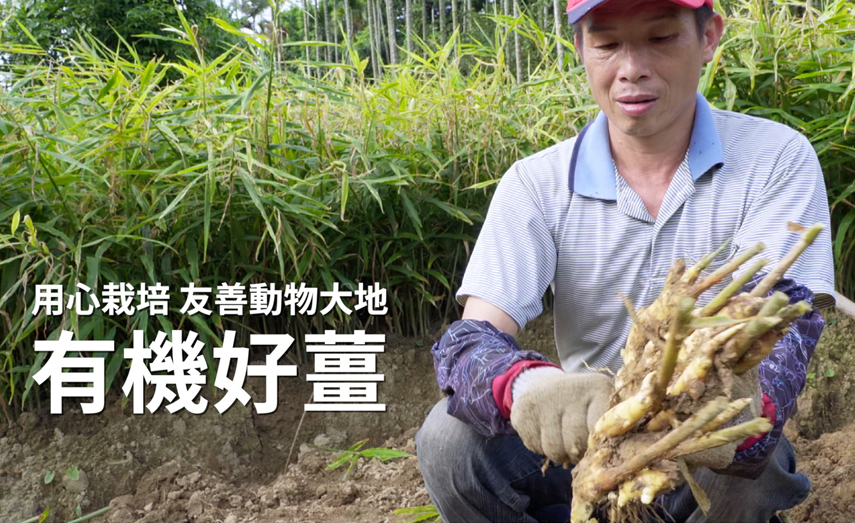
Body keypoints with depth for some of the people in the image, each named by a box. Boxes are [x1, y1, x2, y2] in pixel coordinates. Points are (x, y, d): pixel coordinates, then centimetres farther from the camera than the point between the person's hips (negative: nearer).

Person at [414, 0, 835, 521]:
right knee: (450, 440, -25)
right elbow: (472, 339, -17)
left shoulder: (777, 159, -9)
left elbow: (784, 324, -21)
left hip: (711, 461, -1)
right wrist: (526, 383, -43)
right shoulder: (536, 183, -6)